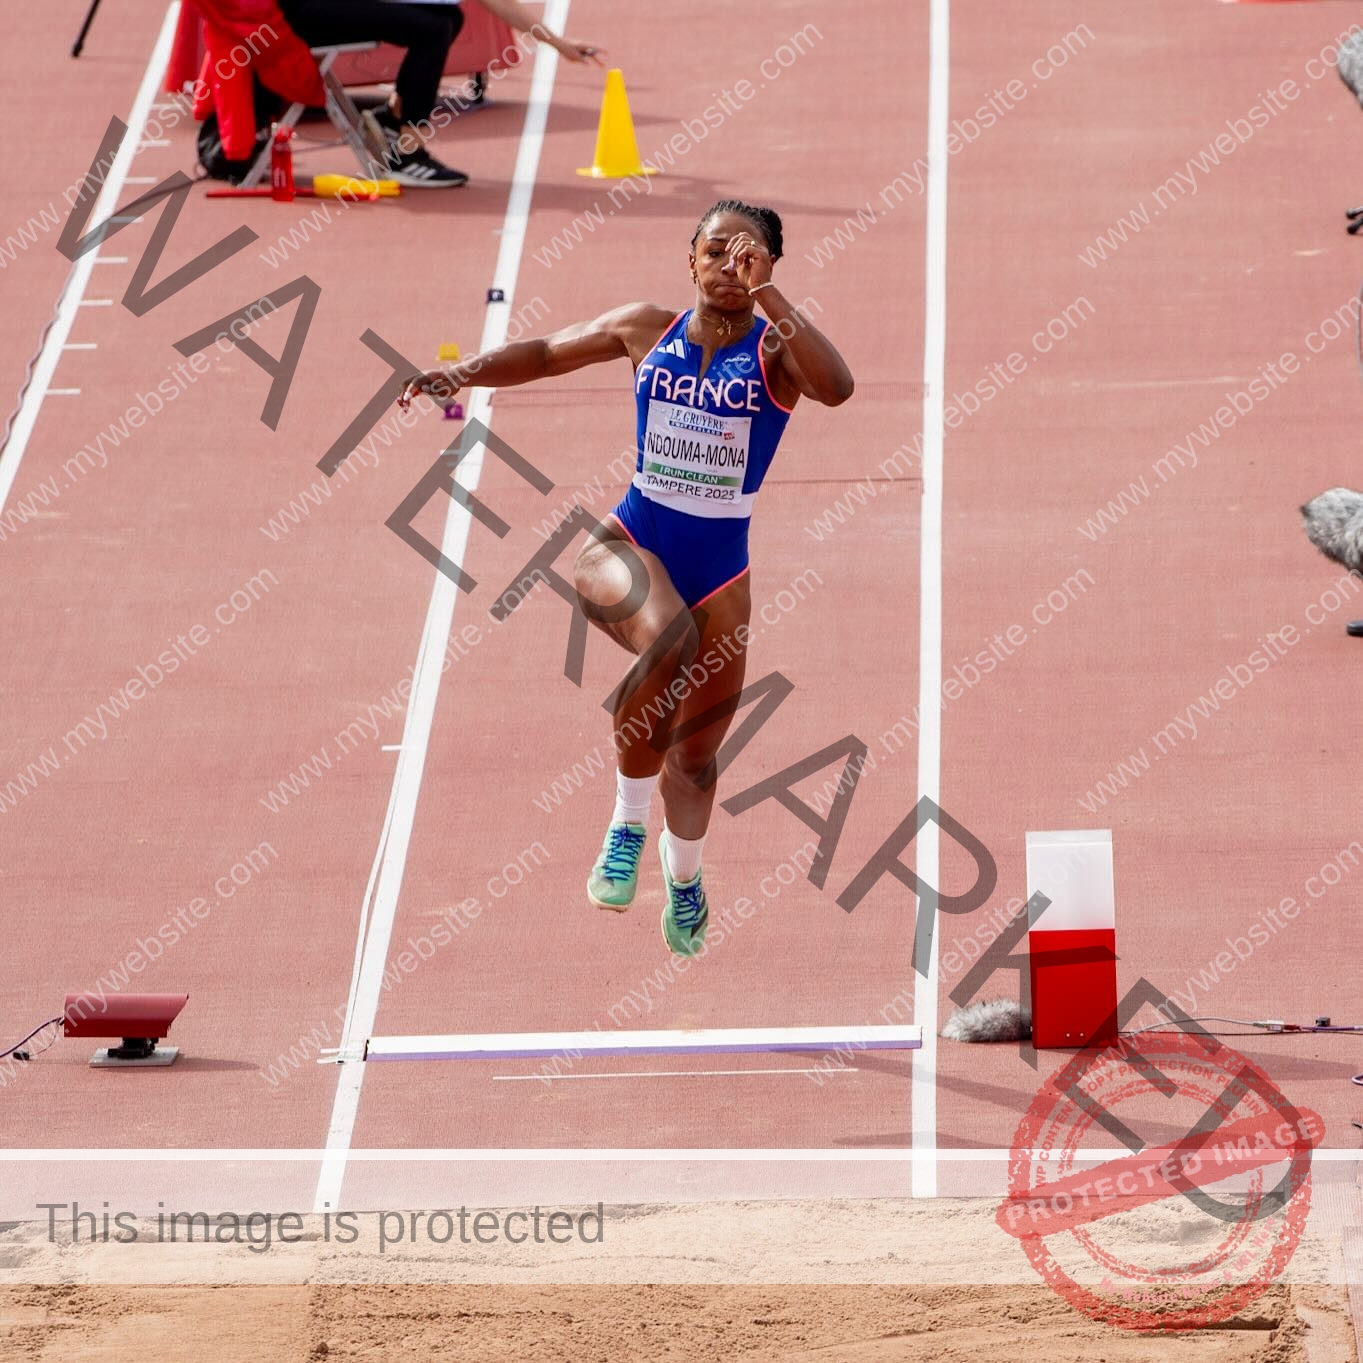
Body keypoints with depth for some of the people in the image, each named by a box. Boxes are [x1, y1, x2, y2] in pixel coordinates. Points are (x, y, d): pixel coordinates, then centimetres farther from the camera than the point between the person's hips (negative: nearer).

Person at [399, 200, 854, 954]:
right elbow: (548, 353, 14)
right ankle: (628, 820, -19)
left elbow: (836, 388, -29)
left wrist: (767, 294, -32)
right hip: (630, 541, -1)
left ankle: (683, 877, 46)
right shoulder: (649, 328, 1)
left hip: (718, 564, 1)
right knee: (669, 639, -37)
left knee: (697, 753, 14)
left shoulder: (774, 348, -7)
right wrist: (465, 372, -2)